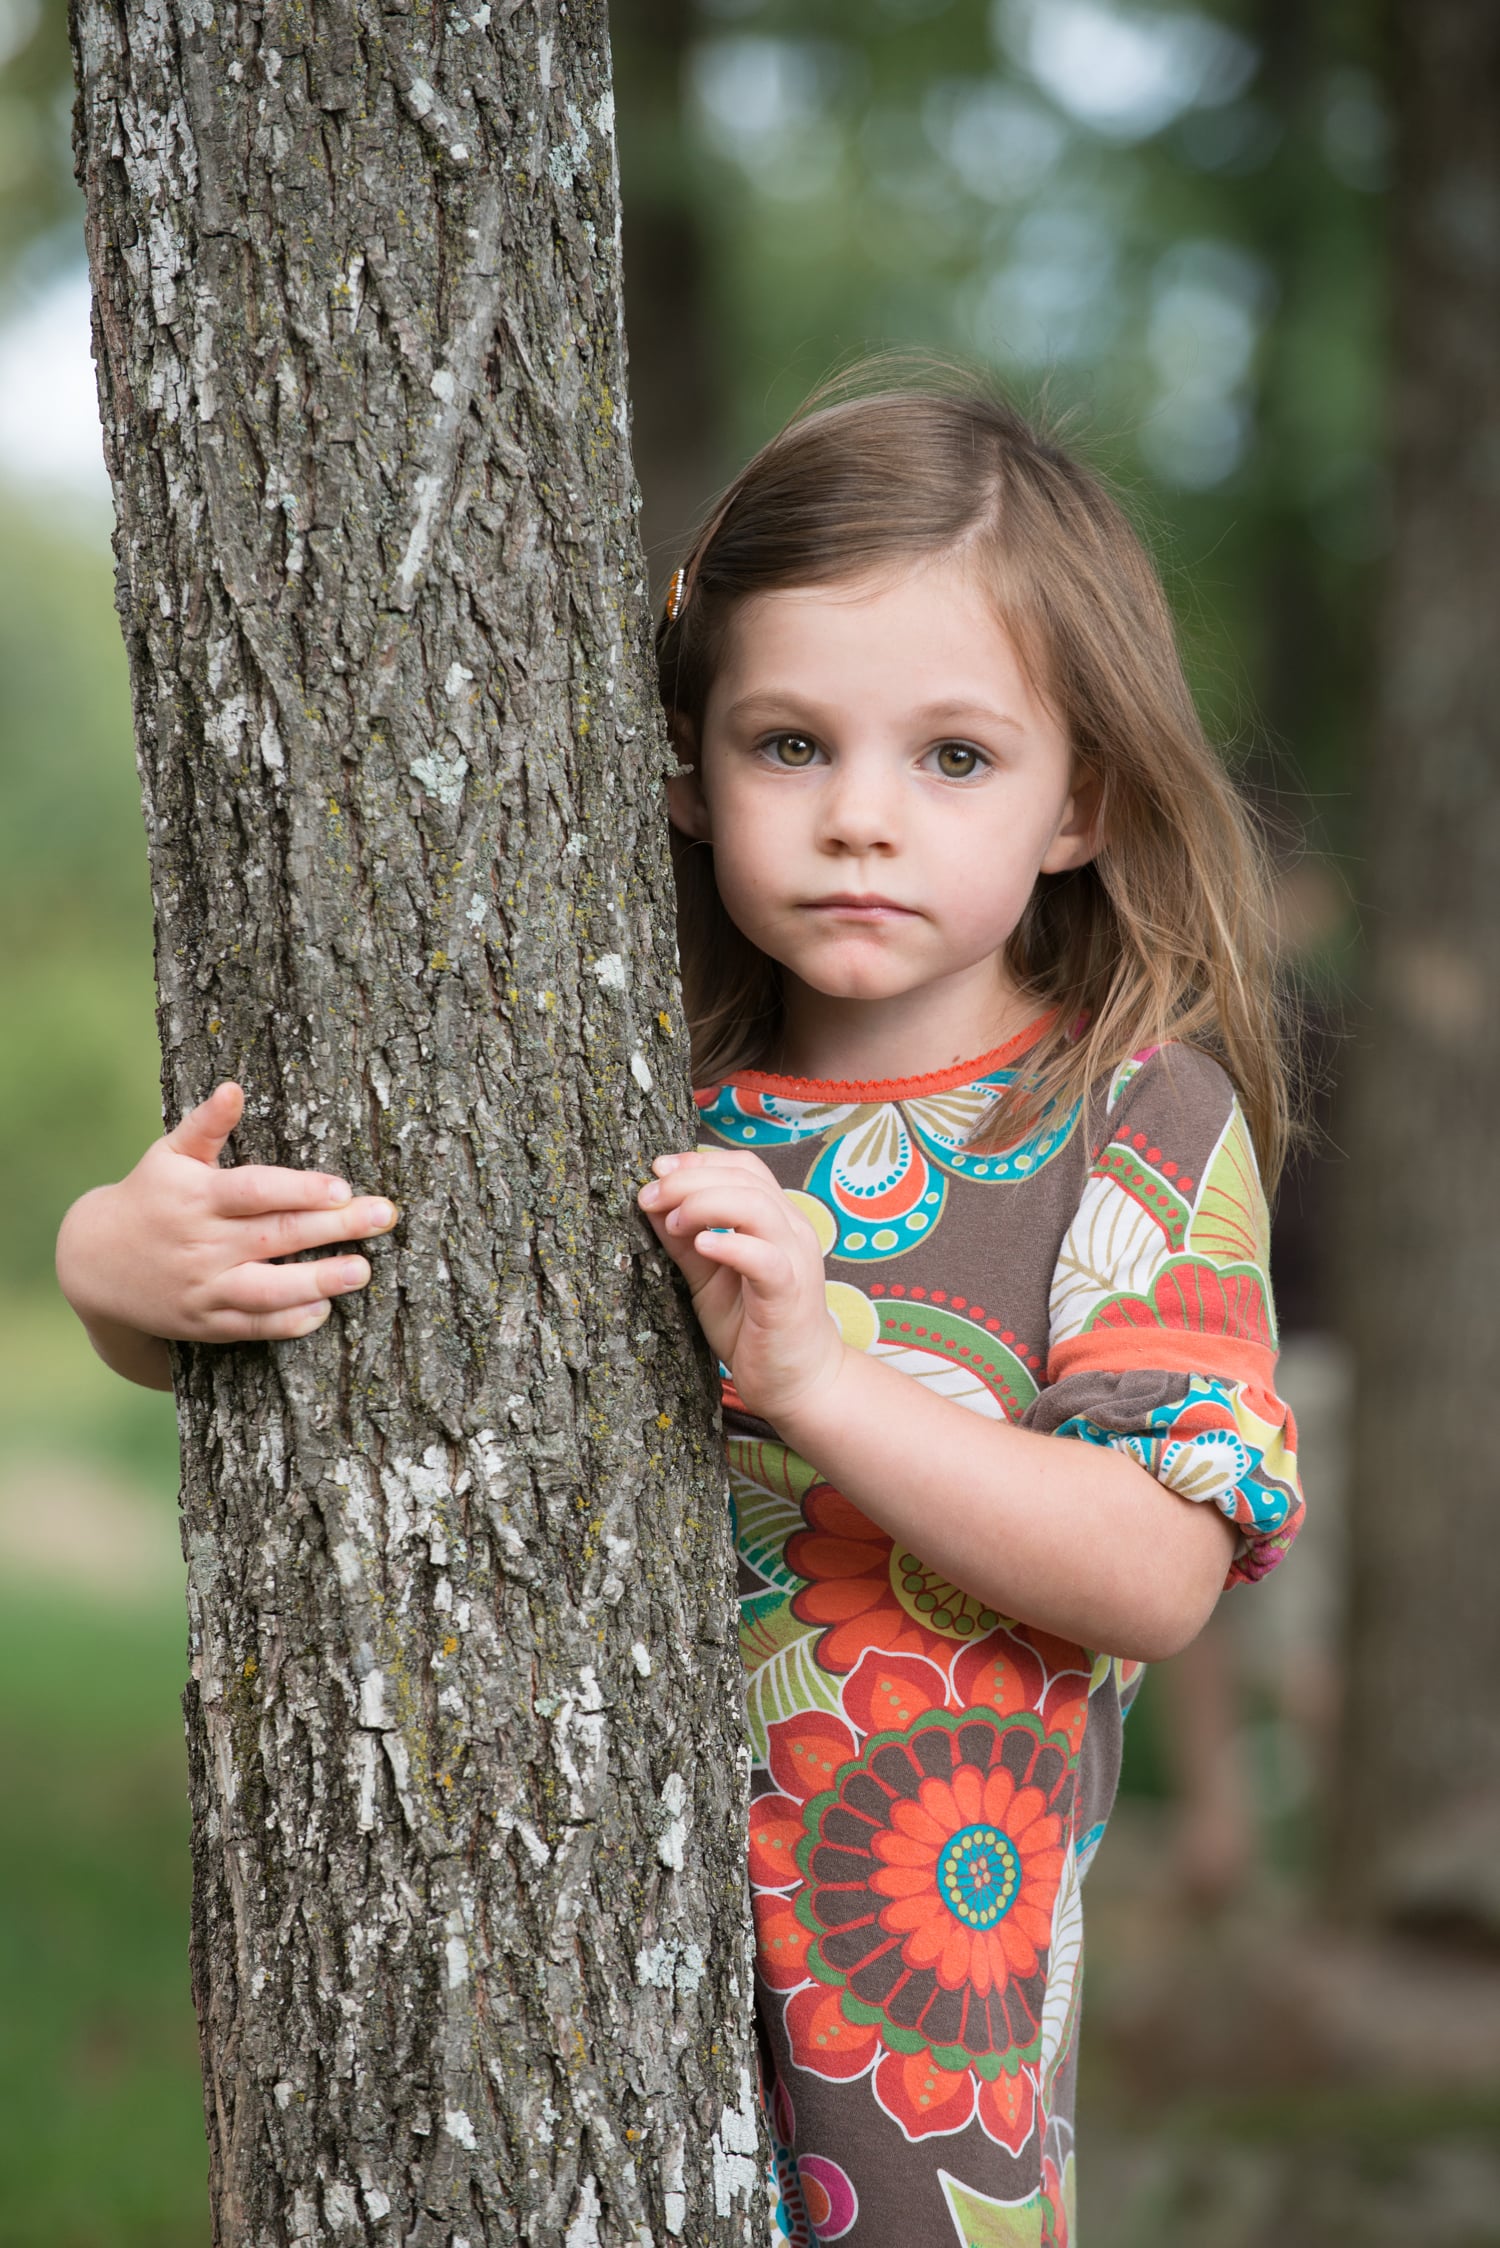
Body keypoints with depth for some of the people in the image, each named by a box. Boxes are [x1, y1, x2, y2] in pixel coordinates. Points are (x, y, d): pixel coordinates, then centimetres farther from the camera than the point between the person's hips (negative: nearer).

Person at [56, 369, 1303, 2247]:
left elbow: (1162, 1572, -14)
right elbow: (214, 1334, 9)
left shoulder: (1142, 1119, -5)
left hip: (917, 1951, -3)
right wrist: (121, 1261, -15)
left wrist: (809, 1376, -24)